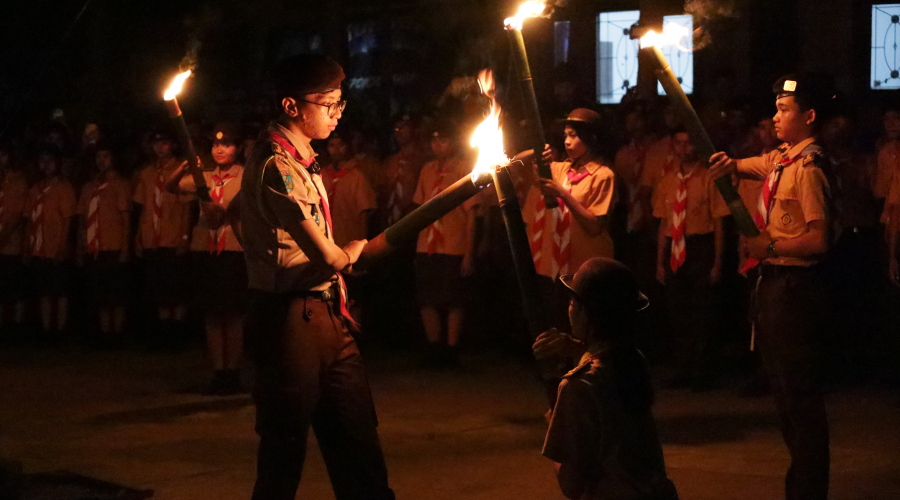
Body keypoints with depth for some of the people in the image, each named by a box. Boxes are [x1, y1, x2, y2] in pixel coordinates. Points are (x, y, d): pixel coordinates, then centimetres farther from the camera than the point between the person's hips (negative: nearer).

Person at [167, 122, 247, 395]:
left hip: (234, 250, -4)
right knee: (211, 314, 5)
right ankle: (218, 373, 9)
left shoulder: (246, 177, 3)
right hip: (204, 250, 4)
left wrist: (222, 211, -26)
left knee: (233, 314, -3)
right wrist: (183, 169, -14)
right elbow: (171, 187, 6)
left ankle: (232, 373, 2)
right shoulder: (204, 178, 16)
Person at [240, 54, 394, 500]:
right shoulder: (276, 167, -17)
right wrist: (352, 251, 0)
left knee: (357, 445, 9)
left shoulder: (301, 161, 16)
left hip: (323, 314, 9)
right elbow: (328, 257, -21)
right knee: (284, 449, 2)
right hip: (289, 320, -9)